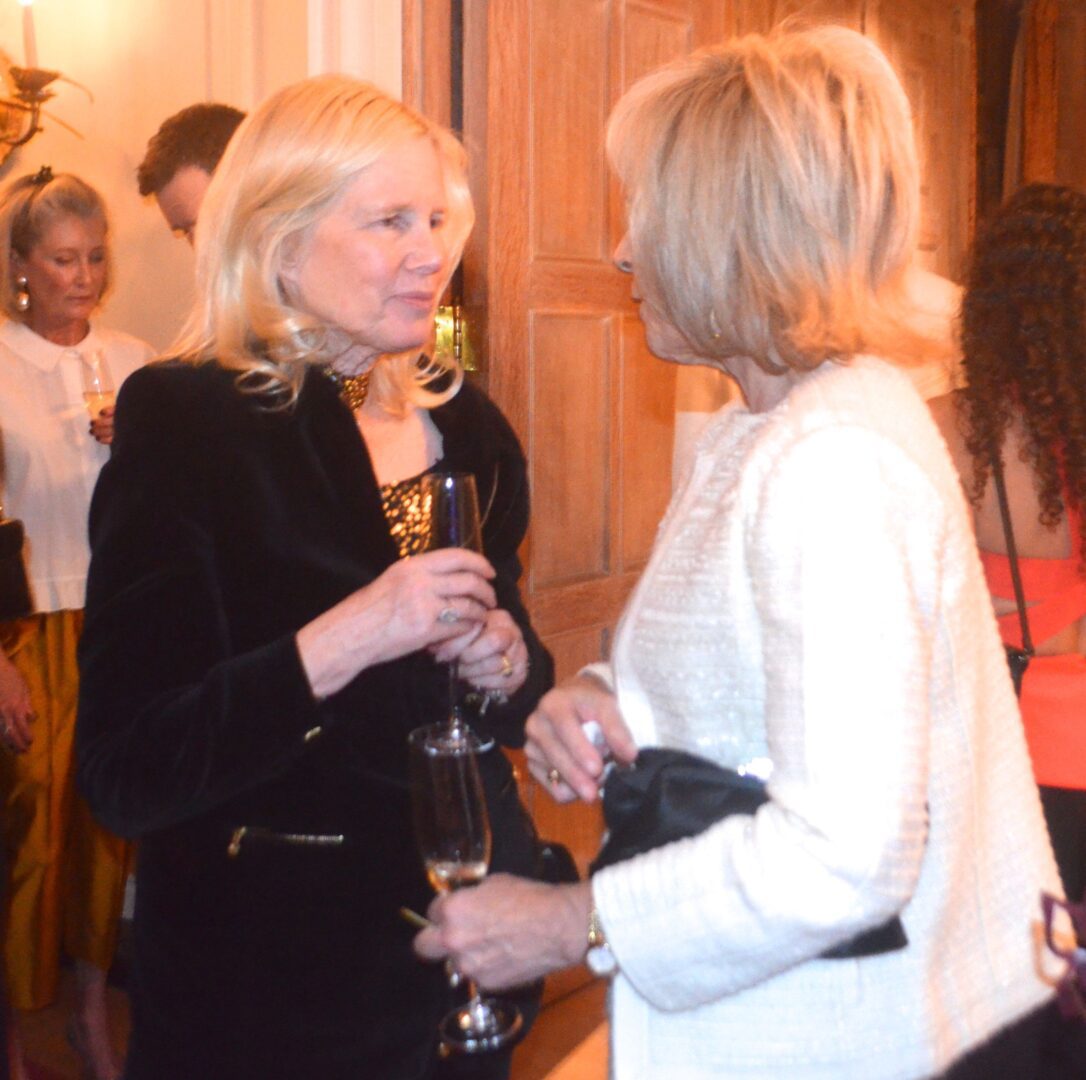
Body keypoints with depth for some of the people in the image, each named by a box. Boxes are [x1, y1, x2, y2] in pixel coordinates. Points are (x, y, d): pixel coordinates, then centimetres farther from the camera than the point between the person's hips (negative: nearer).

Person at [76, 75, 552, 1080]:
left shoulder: (464, 421, 2)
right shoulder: (183, 422, -14)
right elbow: (124, 774, -19)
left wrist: (508, 663, -8)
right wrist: (340, 641, -28)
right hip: (270, 973, -5)